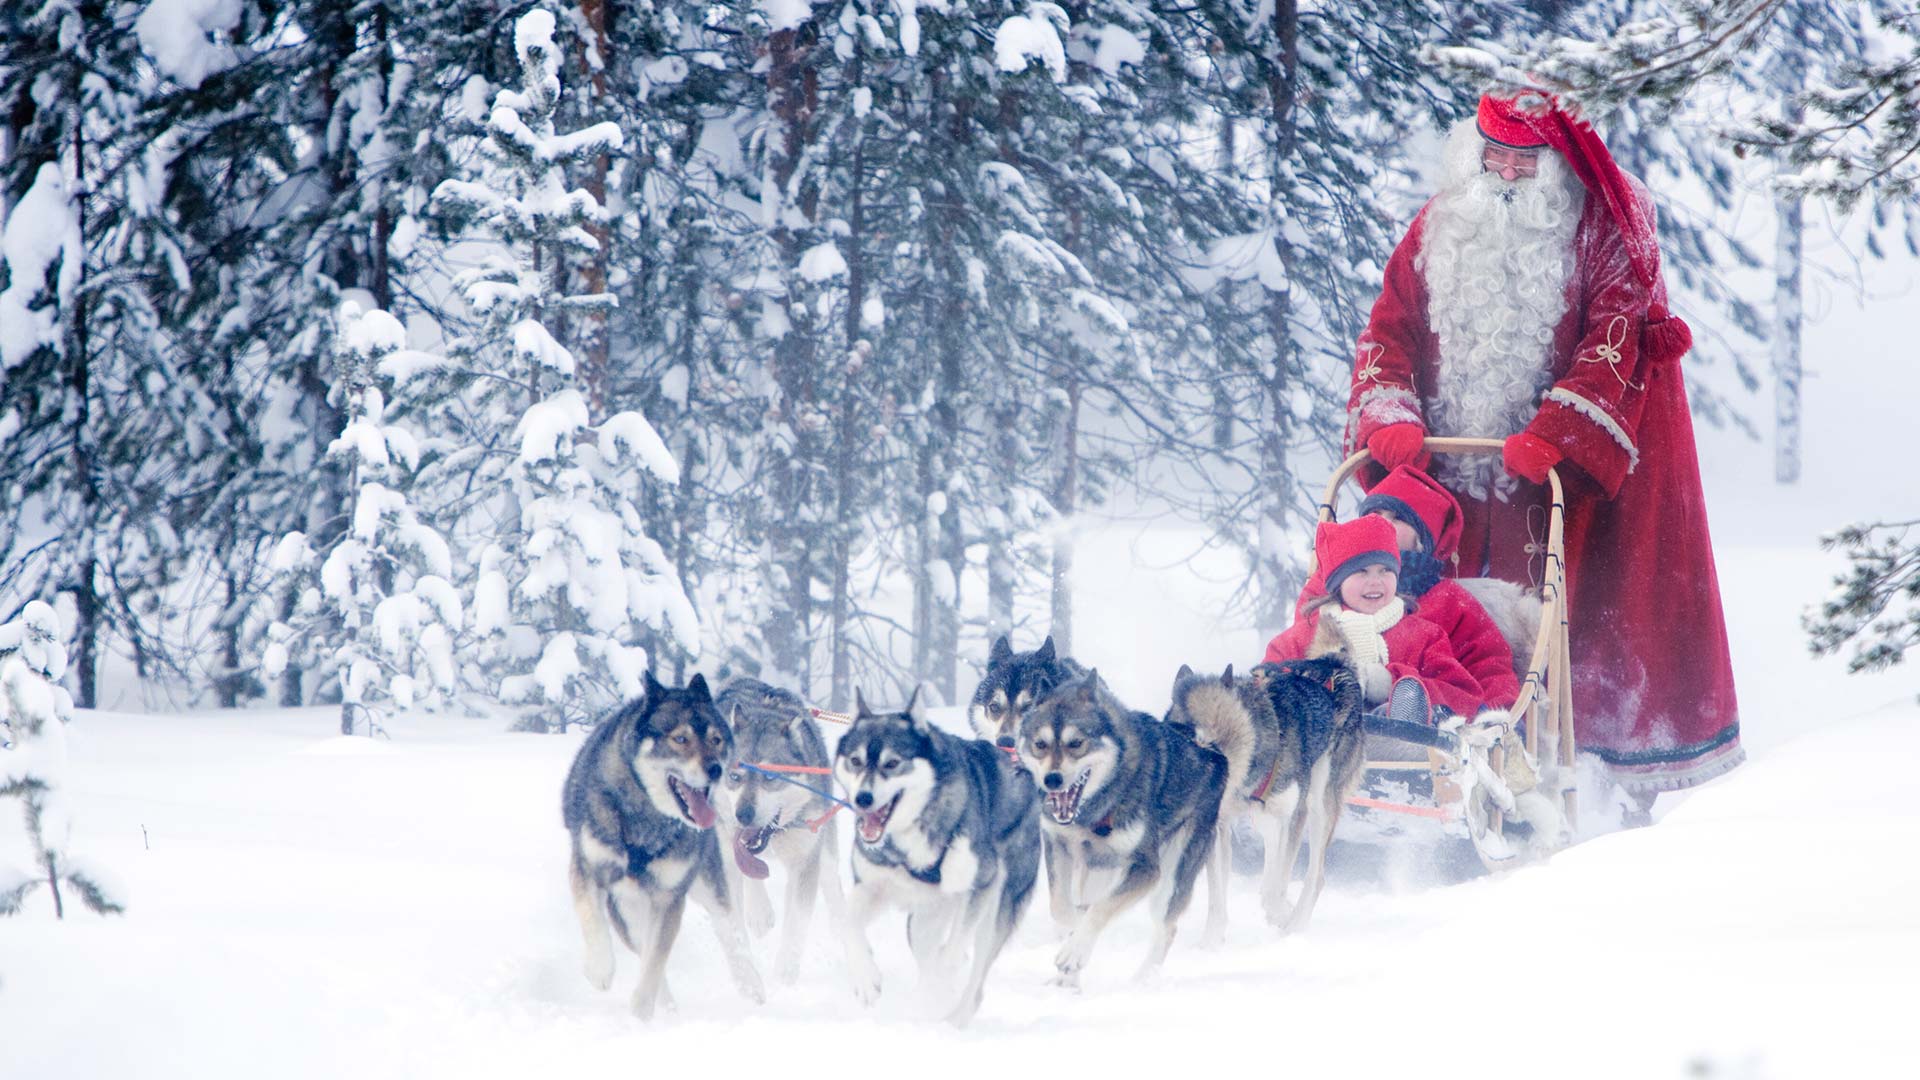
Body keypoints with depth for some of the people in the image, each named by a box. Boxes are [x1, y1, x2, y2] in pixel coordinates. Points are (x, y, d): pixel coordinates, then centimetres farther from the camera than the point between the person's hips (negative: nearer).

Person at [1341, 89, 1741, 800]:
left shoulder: (1605, 228, -1)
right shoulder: (1440, 228, 12)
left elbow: (1619, 336, -12)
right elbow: (1389, 332, 8)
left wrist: (1557, 430, -25)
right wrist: (1391, 419, -11)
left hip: (1572, 470, -3)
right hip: (1451, 468, 4)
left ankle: (1620, 786, -2)